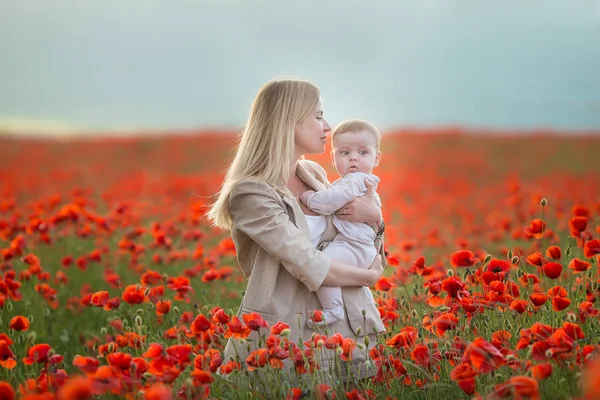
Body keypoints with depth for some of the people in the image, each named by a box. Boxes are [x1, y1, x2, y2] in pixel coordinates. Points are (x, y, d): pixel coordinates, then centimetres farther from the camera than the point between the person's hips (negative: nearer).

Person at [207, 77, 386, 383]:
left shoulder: (315, 175, 9)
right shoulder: (251, 192, -15)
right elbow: (310, 266, -21)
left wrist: (375, 218, -1)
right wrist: (370, 276, -6)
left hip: (339, 326, 7)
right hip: (281, 338, -7)